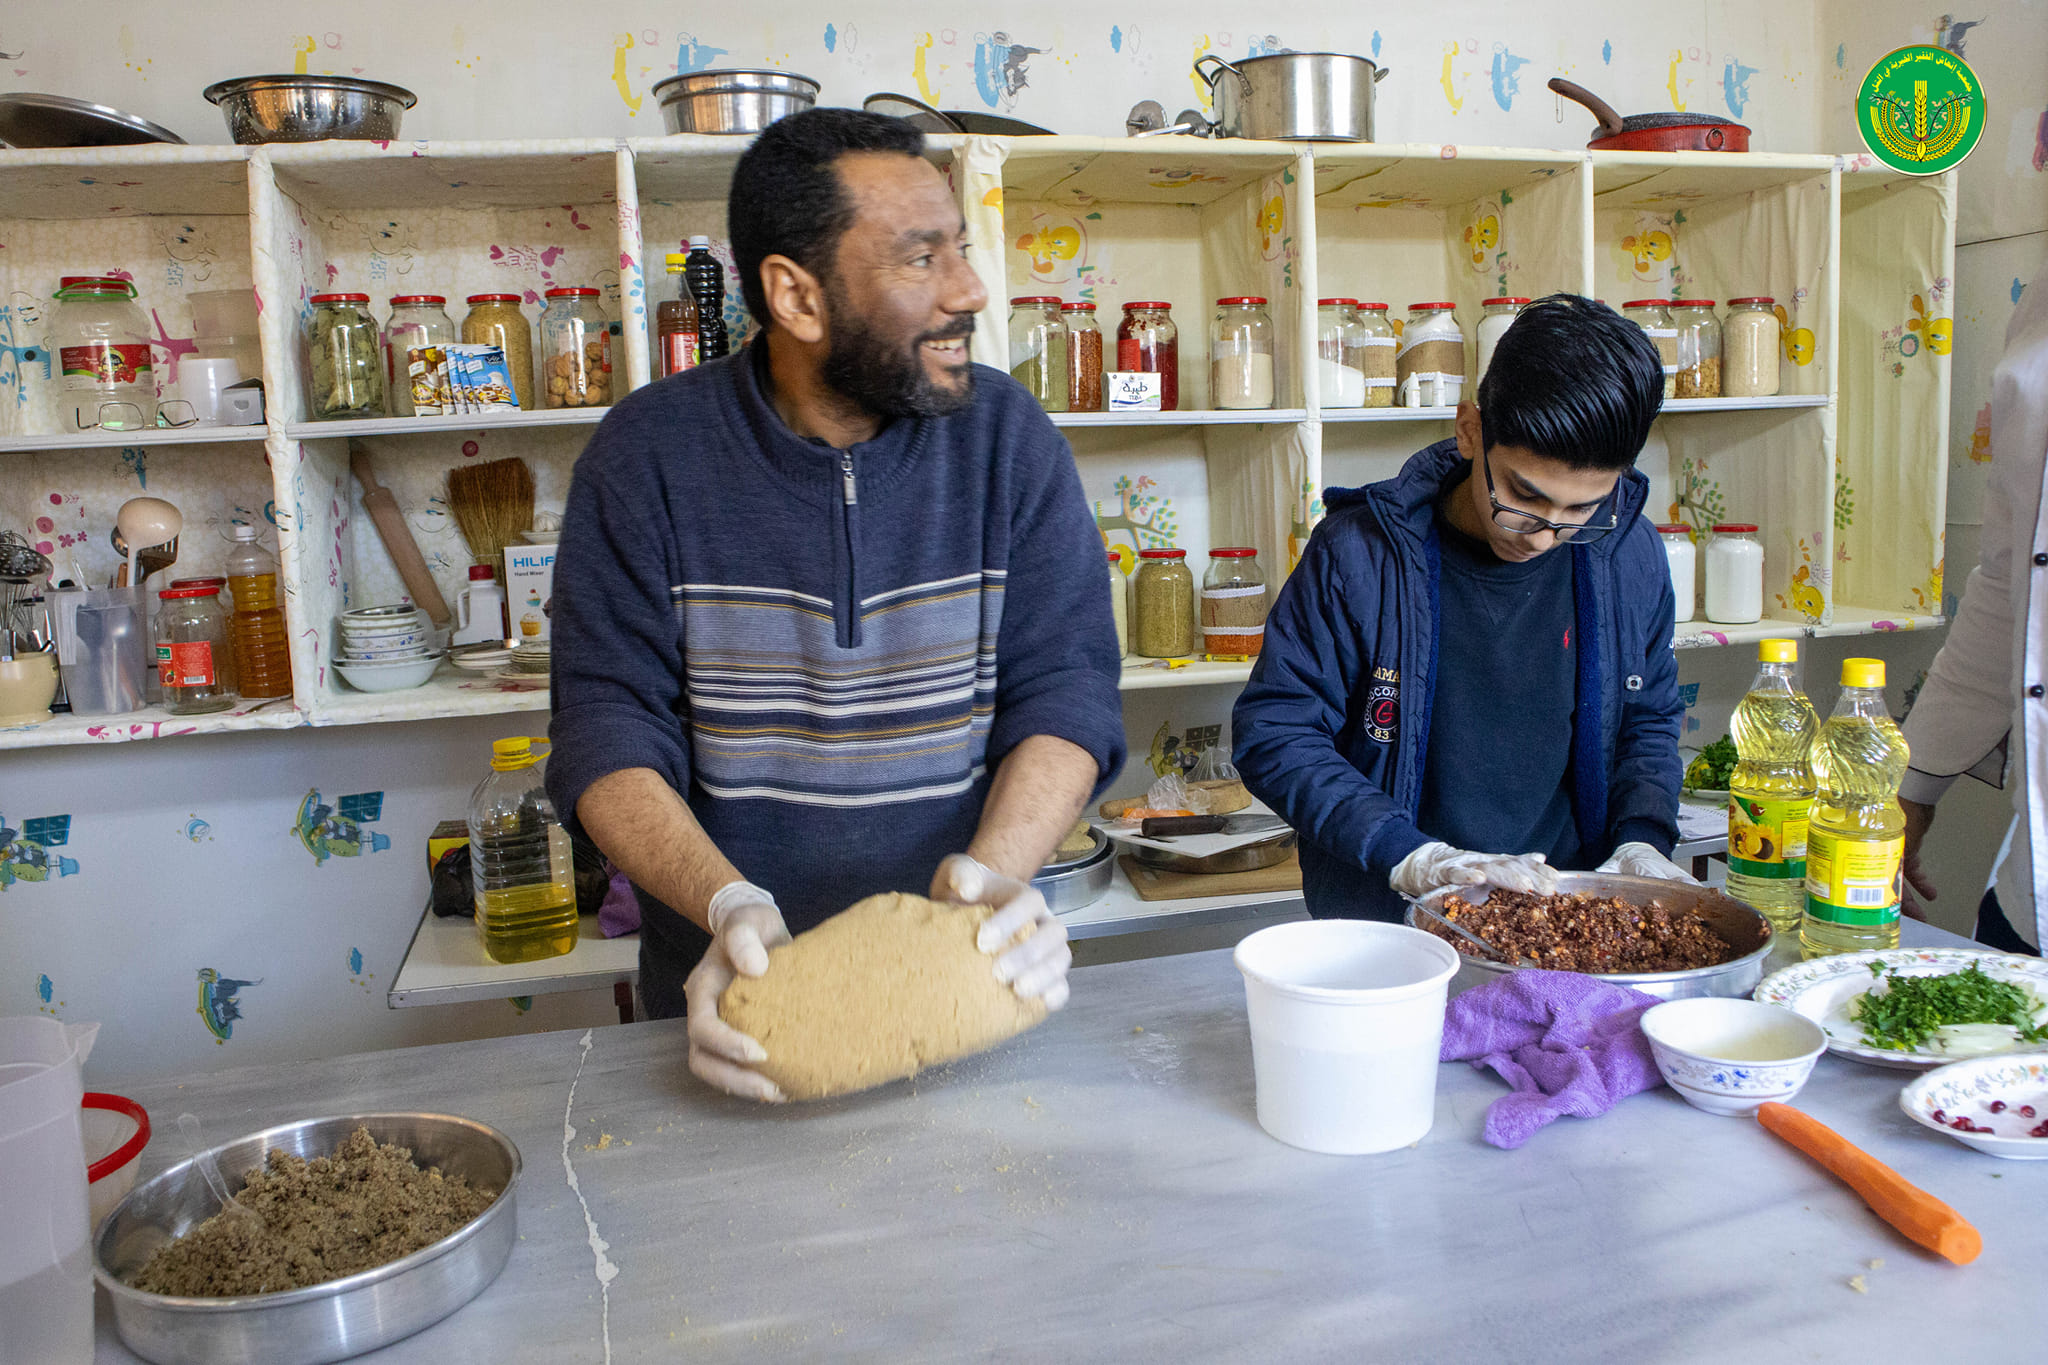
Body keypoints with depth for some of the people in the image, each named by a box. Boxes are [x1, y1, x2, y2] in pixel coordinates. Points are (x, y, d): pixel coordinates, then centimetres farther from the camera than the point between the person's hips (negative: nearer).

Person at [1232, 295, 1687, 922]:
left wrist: (1641, 841, -1)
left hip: (1570, 918, 3)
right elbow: (1274, 731, -9)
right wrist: (1411, 857, -17)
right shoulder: (1361, 553, -12)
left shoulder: (1630, 555, 1)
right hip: (1387, 921, -3)